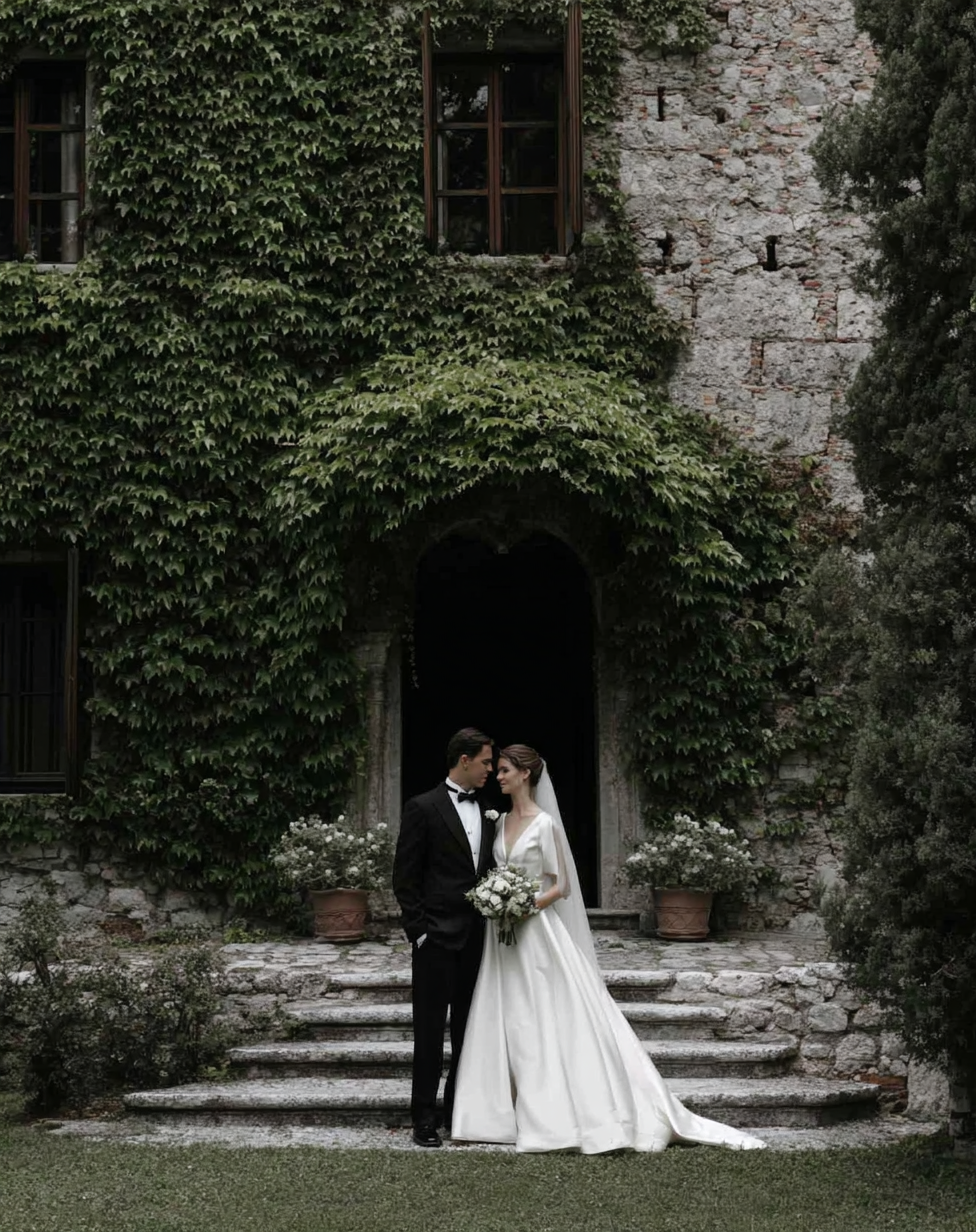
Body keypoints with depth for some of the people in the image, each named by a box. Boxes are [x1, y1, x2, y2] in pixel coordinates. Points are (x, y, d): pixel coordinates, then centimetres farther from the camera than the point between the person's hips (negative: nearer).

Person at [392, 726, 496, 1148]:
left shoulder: (486, 813, 13)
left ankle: (459, 1112, 18)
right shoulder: (423, 808, -6)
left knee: (469, 1032, 10)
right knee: (430, 1031, -2)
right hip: (437, 938, -6)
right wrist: (418, 931, -11)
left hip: (476, 939, 6)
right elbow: (404, 879, -7)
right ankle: (424, 1119, 3)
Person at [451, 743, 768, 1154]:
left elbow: (560, 886, -9)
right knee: (507, 1022, 6)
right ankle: (509, 1114, 10)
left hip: (536, 930, -7)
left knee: (552, 1021, -7)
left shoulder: (545, 824, -9)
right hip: (503, 935, 7)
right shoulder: (501, 822, 11)